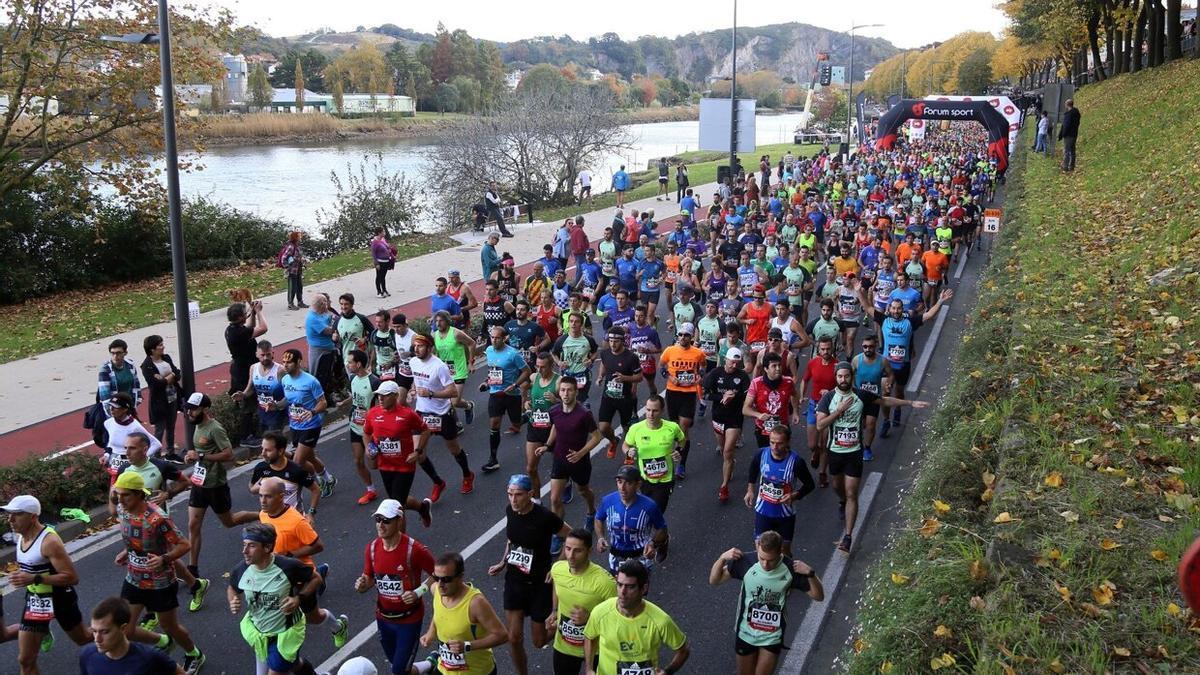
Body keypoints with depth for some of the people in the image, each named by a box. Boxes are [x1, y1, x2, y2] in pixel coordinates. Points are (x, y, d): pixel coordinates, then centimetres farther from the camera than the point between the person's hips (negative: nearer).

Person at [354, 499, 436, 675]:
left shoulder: (414, 550, -23)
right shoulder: (372, 548, -8)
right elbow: (369, 579, 6)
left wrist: (419, 592, -21)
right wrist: (362, 585, -16)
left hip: (409, 619, -5)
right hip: (383, 618, 5)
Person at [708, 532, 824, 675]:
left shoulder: (791, 570, -20)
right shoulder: (745, 563, -21)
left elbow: (819, 596, -11)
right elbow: (714, 580, -9)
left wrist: (810, 574, -29)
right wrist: (722, 558, -26)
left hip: (772, 637, -1)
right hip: (745, 634, 1)